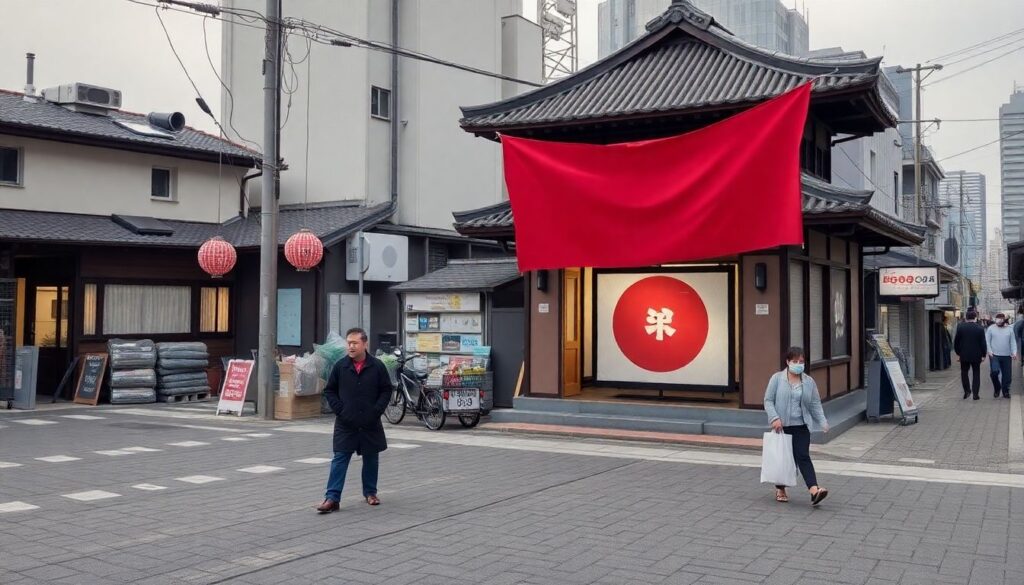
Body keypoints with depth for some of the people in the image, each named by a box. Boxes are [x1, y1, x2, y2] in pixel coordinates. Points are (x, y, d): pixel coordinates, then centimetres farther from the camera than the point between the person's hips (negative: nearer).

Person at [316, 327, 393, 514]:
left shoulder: (377, 366, -2)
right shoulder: (340, 366, 0)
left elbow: (386, 390, 4)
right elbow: (329, 390, 7)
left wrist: (377, 411, -8)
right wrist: (339, 409, -5)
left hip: (370, 423, 1)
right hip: (345, 424, 0)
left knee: (371, 459, 12)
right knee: (340, 459, -4)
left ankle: (370, 492, 29)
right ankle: (332, 498, -4)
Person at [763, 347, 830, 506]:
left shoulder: (809, 382, 5)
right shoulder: (777, 378, -3)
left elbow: (815, 404, 7)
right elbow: (768, 400, -3)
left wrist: (823, 422, -6)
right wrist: (774, 418, -17)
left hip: (801, 427, 1)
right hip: (782, 426, -1)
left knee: (803, 457, -12)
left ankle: (814, 491, -24)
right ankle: (780, 489, 27)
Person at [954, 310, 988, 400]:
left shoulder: (960, 327, -5)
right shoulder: (980, 328, -8)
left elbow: (956, 342, 0)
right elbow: (983, 343, -7)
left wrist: (958, 353, 10)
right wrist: (983, 355, 4)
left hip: (964, 355, 0)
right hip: (976, 355, 0)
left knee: (964, 372, 17)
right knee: (976, 374, 9)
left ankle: (967, 390, 7)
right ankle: (975, 394, 6)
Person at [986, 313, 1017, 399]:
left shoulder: (1009, 329, 8)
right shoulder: (991, 328, 1)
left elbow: (1013, 342, 6)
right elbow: (987, 341, -1)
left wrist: (1014, 352, -7)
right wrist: (989, 351, -12)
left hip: (1007, 356, 3)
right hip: (994, 355, -2)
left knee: (1007, 375, 4)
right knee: (995, 372, -19)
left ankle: (1005, 391, 21)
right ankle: (997, 388, 5)